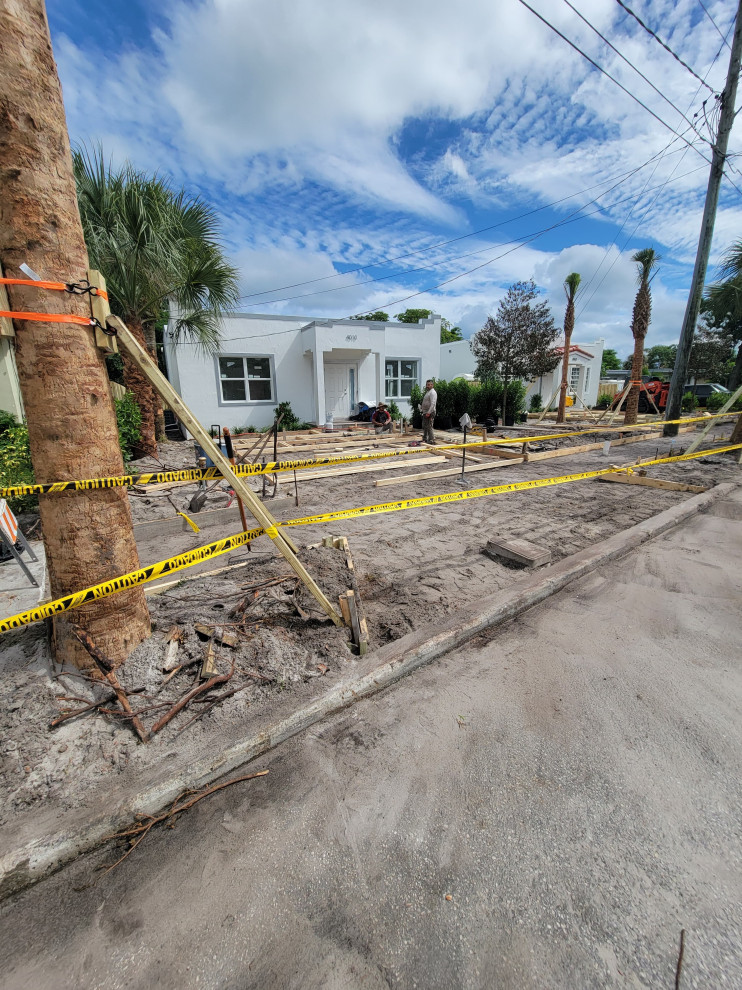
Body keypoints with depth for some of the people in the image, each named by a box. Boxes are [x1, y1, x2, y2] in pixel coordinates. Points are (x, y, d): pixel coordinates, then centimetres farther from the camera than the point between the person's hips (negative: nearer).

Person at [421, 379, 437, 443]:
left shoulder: (432, 392, -12)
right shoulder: (427, 392, 20)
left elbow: (433, 404, -23)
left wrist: (429, 412, -28)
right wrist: (421, 408, 17)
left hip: (429, 413, -10)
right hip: (425, 412, 10)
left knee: (429, 427, -10)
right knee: (424, 426, 15)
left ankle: (432, 440, -6)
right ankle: (425, 439, 25)